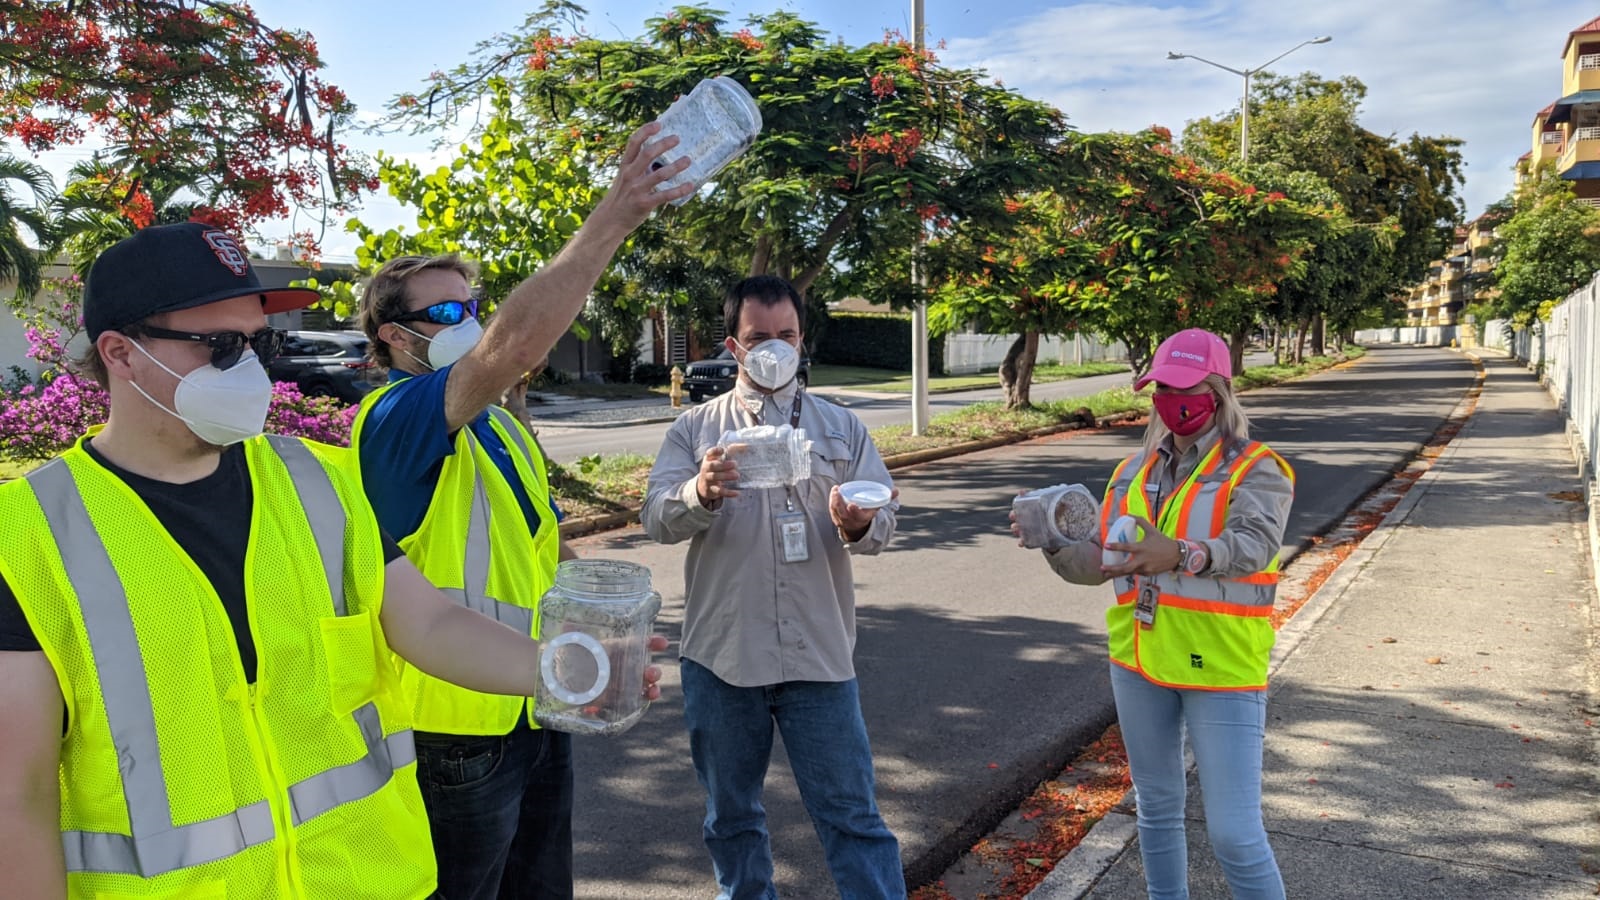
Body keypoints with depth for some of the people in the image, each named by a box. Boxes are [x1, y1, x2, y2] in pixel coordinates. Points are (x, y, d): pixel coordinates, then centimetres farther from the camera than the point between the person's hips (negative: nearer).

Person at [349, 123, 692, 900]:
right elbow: (515, 345, -37)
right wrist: (616, 215, -39)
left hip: (538, 707, 8)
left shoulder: (498, 424, 11)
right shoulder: (394, 420, -19)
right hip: (459, 726, -8)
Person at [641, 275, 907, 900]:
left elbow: (884, 516, 1)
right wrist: (702, 492, -29)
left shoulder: (842, 428, 8)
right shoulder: (695, 429, 5)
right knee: (731, 814, 17)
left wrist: (858, 525, -23)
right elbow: (656, 517, -7)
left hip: (819, 655, 0)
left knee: (851, 815, 4)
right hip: (721, 656, 1)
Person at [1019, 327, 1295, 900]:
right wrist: (1054, 543, -13)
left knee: (1235, 834, -3)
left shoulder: (1254, 470, -8)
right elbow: (1100, 562, 8)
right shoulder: (1135, 471, 9)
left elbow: (1253, 546, -27)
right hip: (1139, 663, 6)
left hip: (1221, 672, -5)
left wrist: (1182, 555, -46)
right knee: (1157, 808, 20)